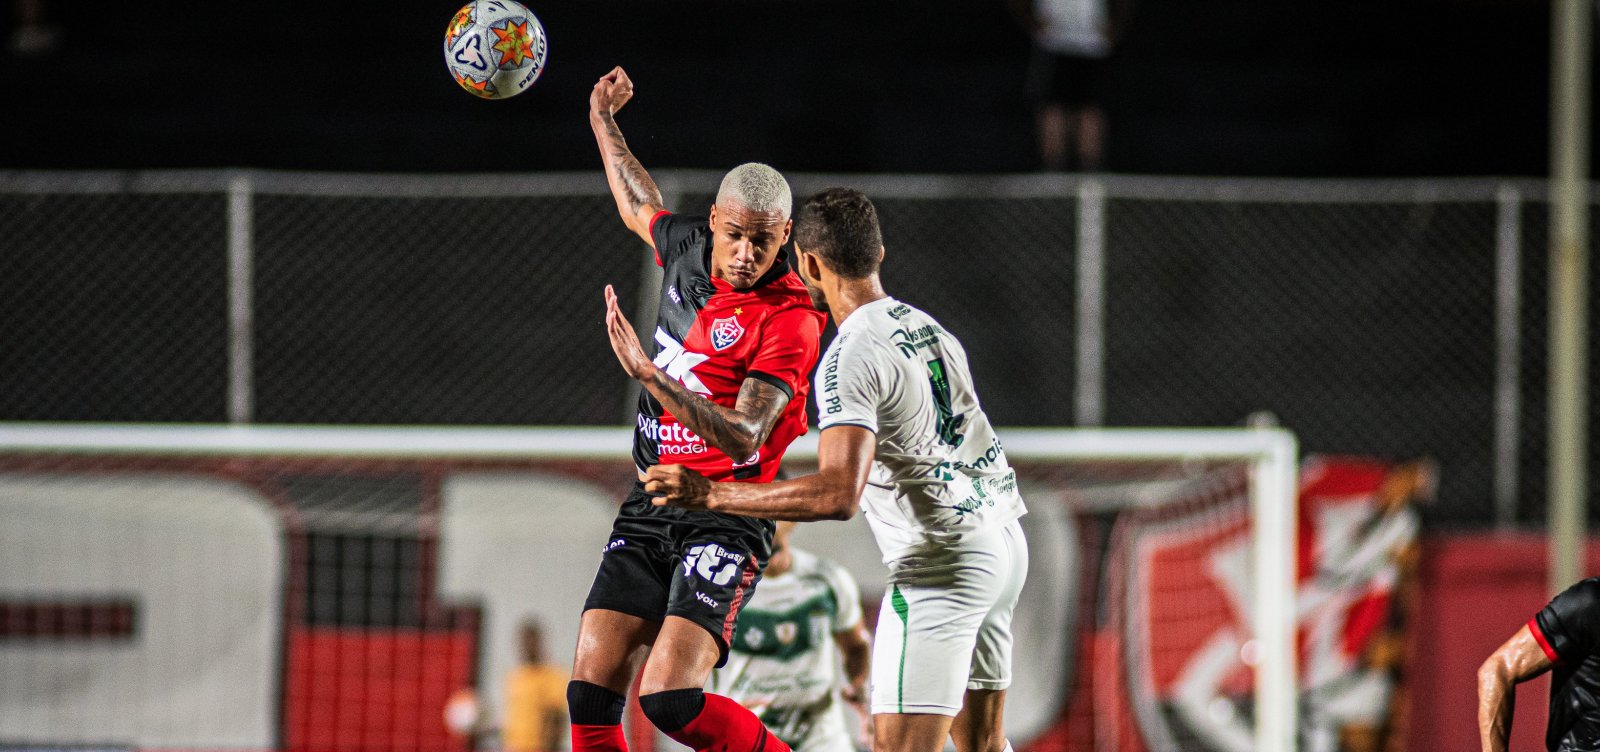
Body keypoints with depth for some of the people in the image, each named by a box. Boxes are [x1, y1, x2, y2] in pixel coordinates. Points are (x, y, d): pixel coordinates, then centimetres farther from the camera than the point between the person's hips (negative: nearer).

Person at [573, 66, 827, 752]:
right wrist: (603, 122, 38)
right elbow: (640, 206, 31)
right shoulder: (688, 247, 5)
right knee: (590, 696, -5)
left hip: (723, 520, -7)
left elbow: (743, 438, -25)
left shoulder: (790, 321, -15)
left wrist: (650, 375, -35)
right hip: (648, 512, 7)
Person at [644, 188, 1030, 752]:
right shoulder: (925, 326, 11)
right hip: (1003, 541, 9)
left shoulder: (851, 360, -17)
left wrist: (711, 495, -27)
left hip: (943, 563, -9)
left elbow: (839, 495, -29)